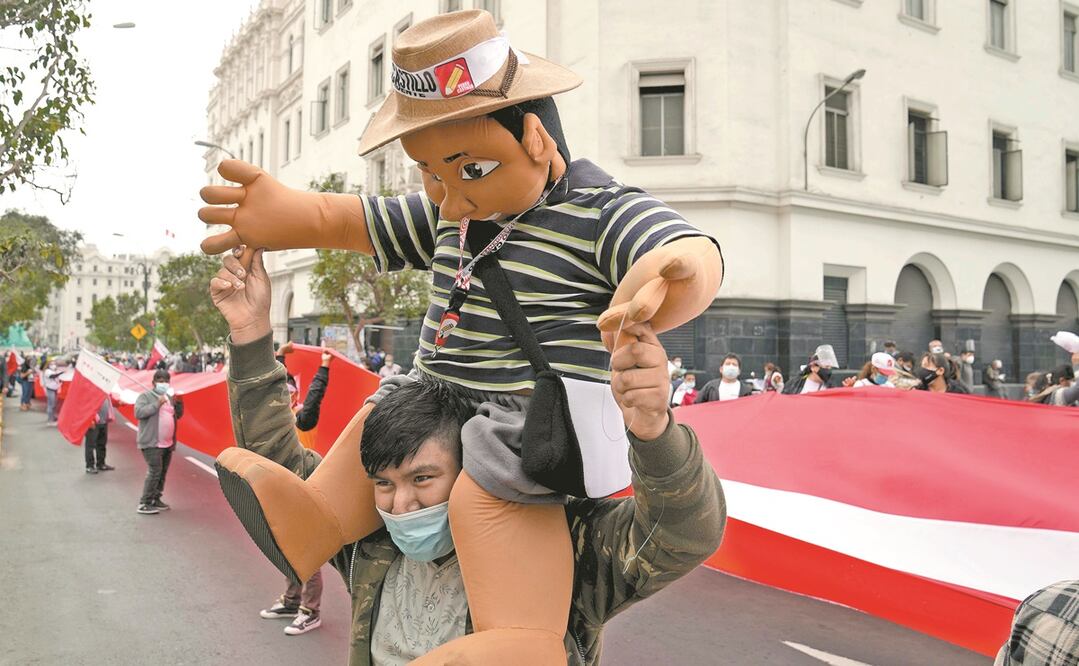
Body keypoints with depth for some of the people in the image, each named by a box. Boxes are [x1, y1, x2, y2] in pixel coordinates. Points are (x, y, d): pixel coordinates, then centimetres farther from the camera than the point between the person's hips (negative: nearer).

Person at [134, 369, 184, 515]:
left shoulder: (169, 397, 18)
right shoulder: (145, 396, -5)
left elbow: (179, 415, 22)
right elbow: (138, 412, -20)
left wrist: (179, 403, 4)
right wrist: (157, 404, -22)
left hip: (168, 444, 8)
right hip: (152, 443, -8)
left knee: (162, 473, 12)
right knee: (154, 472, -13)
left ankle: (156, 500, 23)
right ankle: (144, 504, -8)